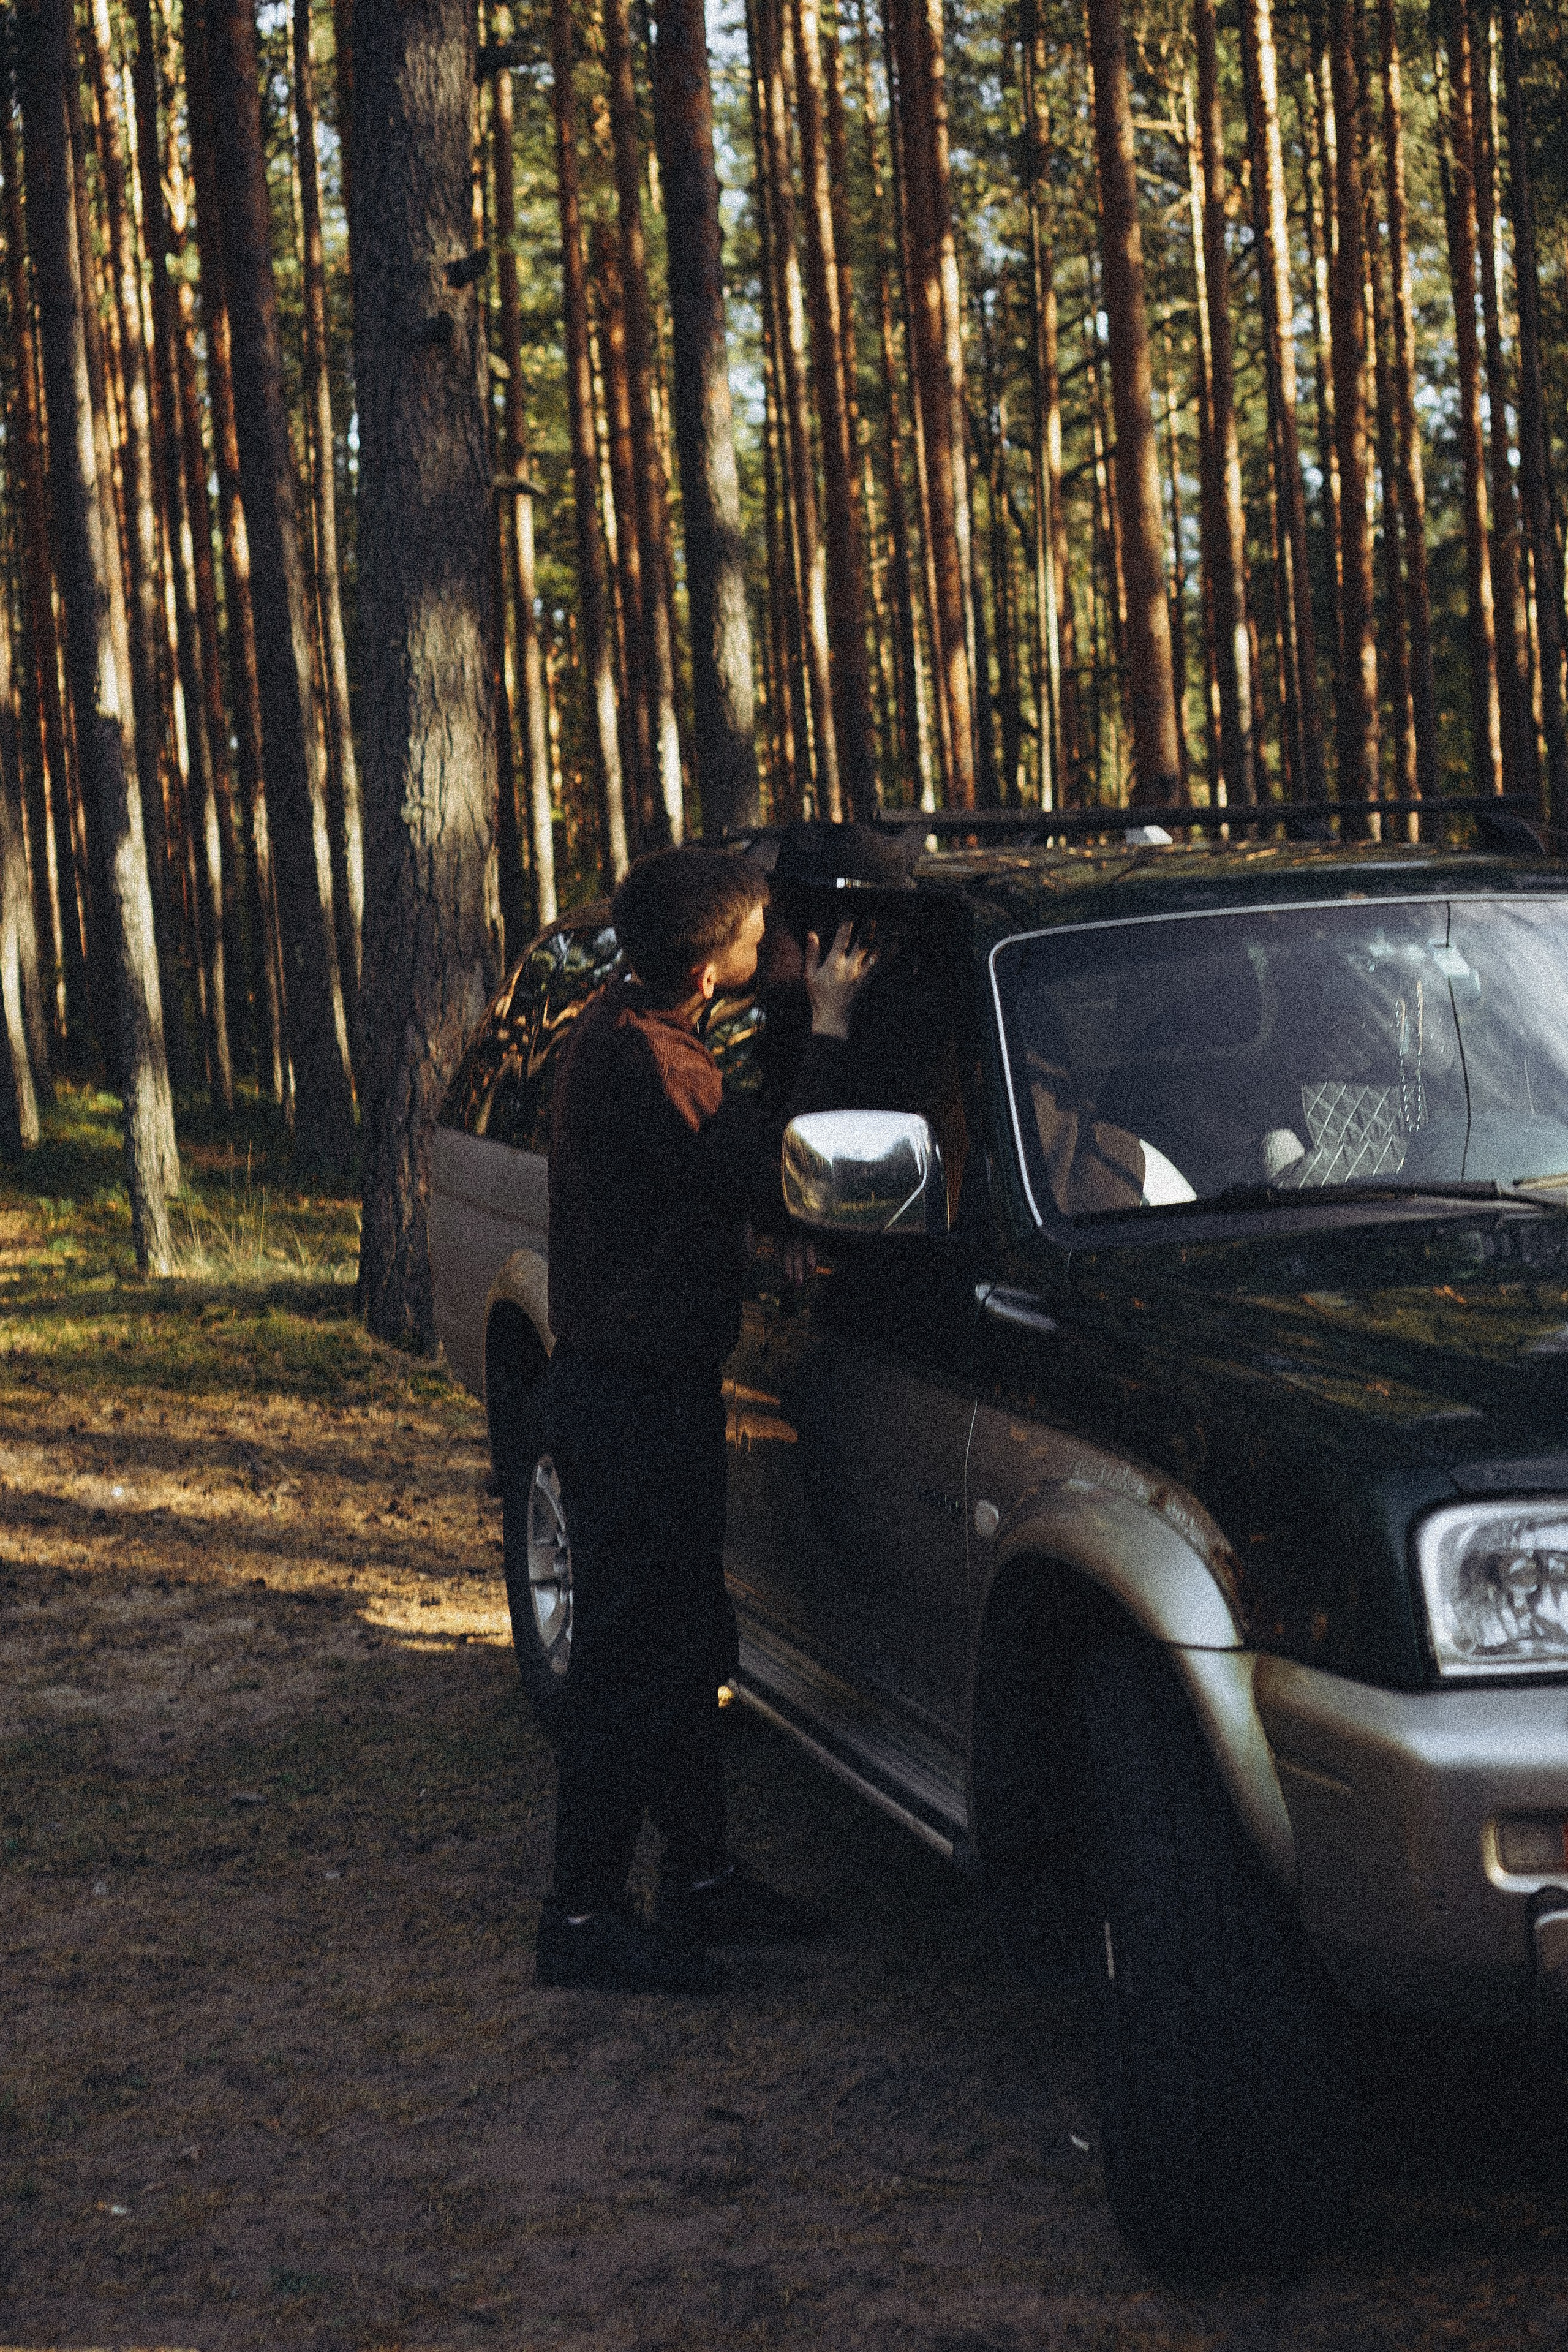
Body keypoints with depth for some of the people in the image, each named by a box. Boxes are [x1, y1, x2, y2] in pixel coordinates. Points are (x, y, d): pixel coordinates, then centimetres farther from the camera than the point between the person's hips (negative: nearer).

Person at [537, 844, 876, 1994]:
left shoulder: (638, 1027, 9)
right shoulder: (635, 1056, -24)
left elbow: (735, 1154, 20)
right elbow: (773, 1170, -26)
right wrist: (830, 1025, -17)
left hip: (667, 1384, 10)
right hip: (631, 1392, -10)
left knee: (689, 1641, 17)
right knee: (633, 1656, -5)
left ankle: (701, 1872, 28)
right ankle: (583, 1918, 3)